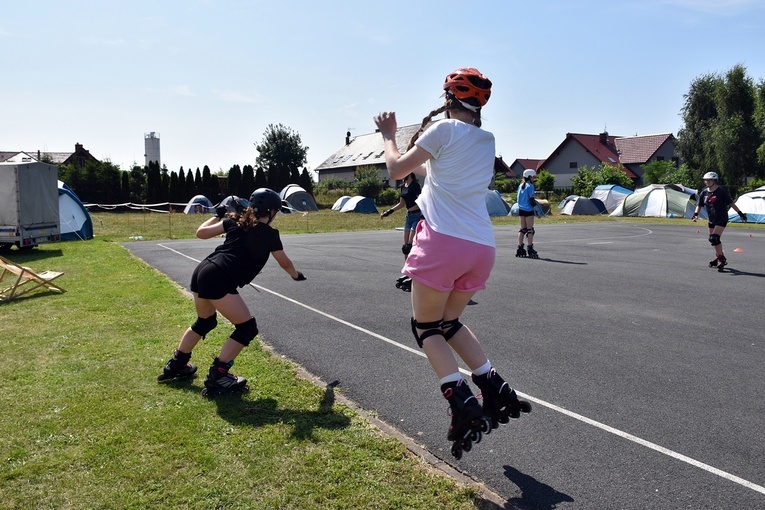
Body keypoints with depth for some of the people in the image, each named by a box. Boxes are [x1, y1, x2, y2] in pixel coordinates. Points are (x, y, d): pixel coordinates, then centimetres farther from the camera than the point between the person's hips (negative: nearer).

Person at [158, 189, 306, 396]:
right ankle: (216, 378, 1)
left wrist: (218, 214, 31)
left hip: (201, 271, 8)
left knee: (205, 322, 30)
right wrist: (297, 275, 40)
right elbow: (285, 263, 20)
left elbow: (201, 232, 18)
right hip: (218, 279, -8)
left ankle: (175, 365, 43)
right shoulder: (269, 234, 4)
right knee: (247, 328, 1)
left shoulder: (236, 221, 16)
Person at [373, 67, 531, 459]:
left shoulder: (445, 129, -1)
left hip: (443, 240, -7)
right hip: (481, 247, 7)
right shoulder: (487, 141, 20)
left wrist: (388, 136, 22)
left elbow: (396, 169, 6)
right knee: (449, 321, 23)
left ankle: (463, 405, -9)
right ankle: (496, 390, 13)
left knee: (425, 327, 7)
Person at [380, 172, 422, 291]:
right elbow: (402, 204, 20)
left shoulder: (415, 185, -13)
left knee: (411, 246, -12)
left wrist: (410, 209, -27)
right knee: (405, 246, 8)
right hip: (409, 217, 9)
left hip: (417, 216, -9)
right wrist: (389, 211, 13)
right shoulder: (403, 186, 12)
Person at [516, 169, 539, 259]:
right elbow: (531, 200, -14)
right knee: (530, 229, -3)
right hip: (528, 210, -7)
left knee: (522, 229, 11)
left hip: (521, 210, 7)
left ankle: (520, 249, 10)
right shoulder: (530, 186, -9)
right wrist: (537, 210, -11)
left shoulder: (520, 186, 13)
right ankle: (530, 249, -4)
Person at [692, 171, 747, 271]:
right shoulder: (704, 193, 3)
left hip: (721, 219, -7)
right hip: (711, 220, 7)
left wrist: (740, 213, -5)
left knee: (714, 238, -19)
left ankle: (721, 259, -7)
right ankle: (719, 257, 34)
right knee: (714, 240, 15)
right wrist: (696, 214, -12)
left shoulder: (721, 191, -12)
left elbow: (731, 203, -7)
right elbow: (699, 205, 6)